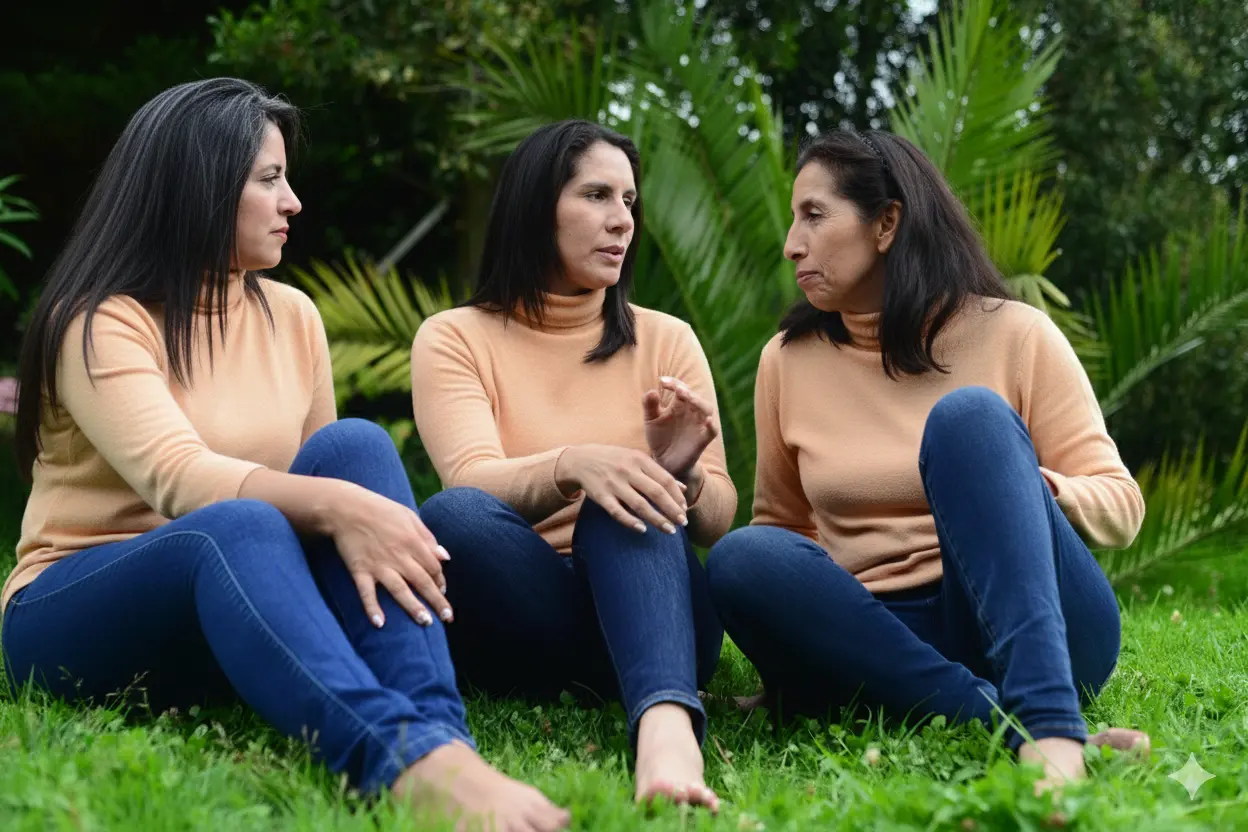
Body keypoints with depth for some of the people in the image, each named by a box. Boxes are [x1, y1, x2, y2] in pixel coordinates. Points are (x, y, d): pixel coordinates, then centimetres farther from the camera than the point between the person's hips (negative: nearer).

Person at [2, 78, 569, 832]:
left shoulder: (291, 315, 8)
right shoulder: (99, 322, -11)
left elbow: (329, 475, 8)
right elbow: (179, 480, -28)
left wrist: (358, 508, -16)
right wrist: (334, 507, -42)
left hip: (238, 610, 5)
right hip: (76, 617, -5)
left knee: (354, 445, -23)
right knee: (240, 528, -38)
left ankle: (440, 738, -42)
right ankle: (405, 760, -62)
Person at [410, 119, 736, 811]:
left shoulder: (666, 341, 10)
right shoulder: (455, 338, 5)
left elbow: (716, 519, 1)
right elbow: (474, 485, -14)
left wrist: (681, 478, -24)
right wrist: (572, 465, -35)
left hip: (650, 616, 1)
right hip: (517, 625, -1)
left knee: (630, 498, -31)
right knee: (452, 516, -32)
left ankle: (667, 723, -54)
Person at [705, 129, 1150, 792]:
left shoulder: (1013, 334, 2)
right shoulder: (788, 360, 10)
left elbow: (1121, 504, 1)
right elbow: (780, 522, 13)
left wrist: (1044, 492, -21)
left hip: (1044, 630, -2)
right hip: (889, 638, 3)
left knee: (968, 413, -27)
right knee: (741, 559, -26)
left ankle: (1051, 727, -45)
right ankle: (1002, 720, -38)